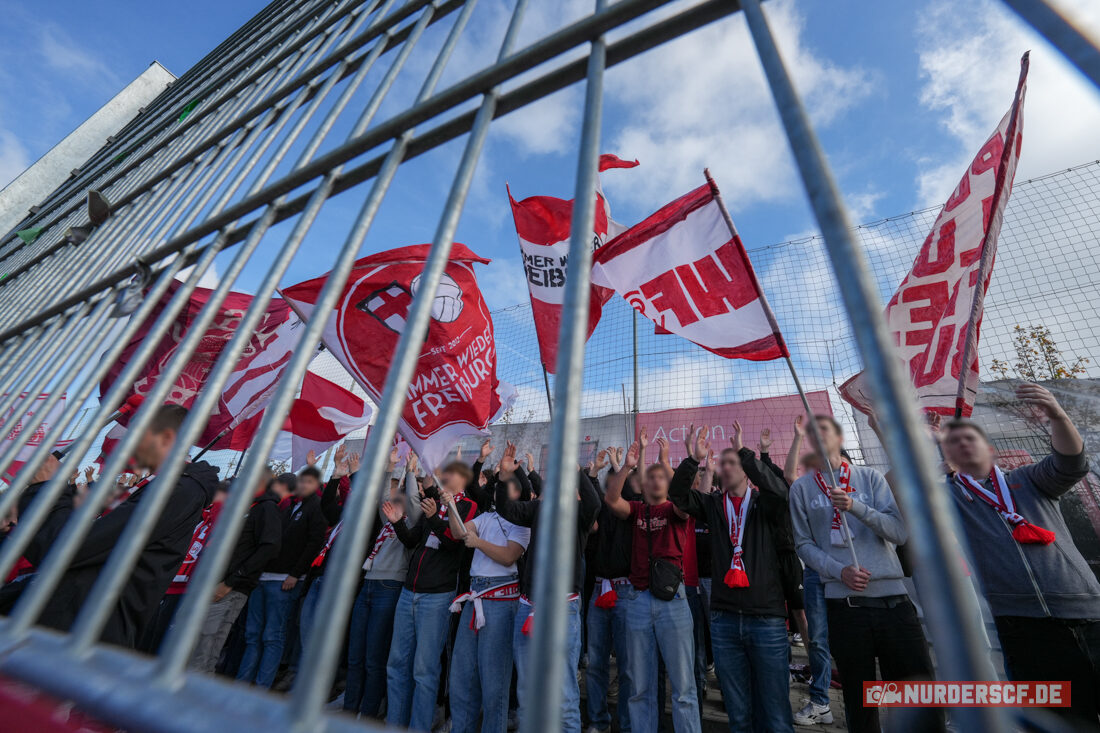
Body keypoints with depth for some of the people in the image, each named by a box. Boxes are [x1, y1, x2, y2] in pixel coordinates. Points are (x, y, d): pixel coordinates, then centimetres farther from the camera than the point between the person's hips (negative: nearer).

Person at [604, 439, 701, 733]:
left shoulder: (674, 510, 3)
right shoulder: (636, 509, 7)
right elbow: (611, 499, -11)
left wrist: (688, 466, -32)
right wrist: (626, 467, -21)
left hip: (672, 599, -2)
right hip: (638, 599, 2)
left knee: (683, 684, 7)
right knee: (640, 686, 14)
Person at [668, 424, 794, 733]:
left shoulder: (765, 504, 0)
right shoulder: (714, 505, 8)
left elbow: (779, 489, -21)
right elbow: (677, 494, -4)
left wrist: (744, 452, -24)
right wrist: (694, 459, -17)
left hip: (767, 617, -2)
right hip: (723, 618, 3)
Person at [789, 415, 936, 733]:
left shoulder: (870, 477, 6)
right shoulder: (801, 488, 3)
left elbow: (900, 532, -3)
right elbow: (804, 544, 1)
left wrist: (855, 507, -18)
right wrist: (840, 571, -14)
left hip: (893, 599, 1)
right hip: (845, 603, -1)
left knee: (921, 693, 5)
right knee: (859, 701, 10)